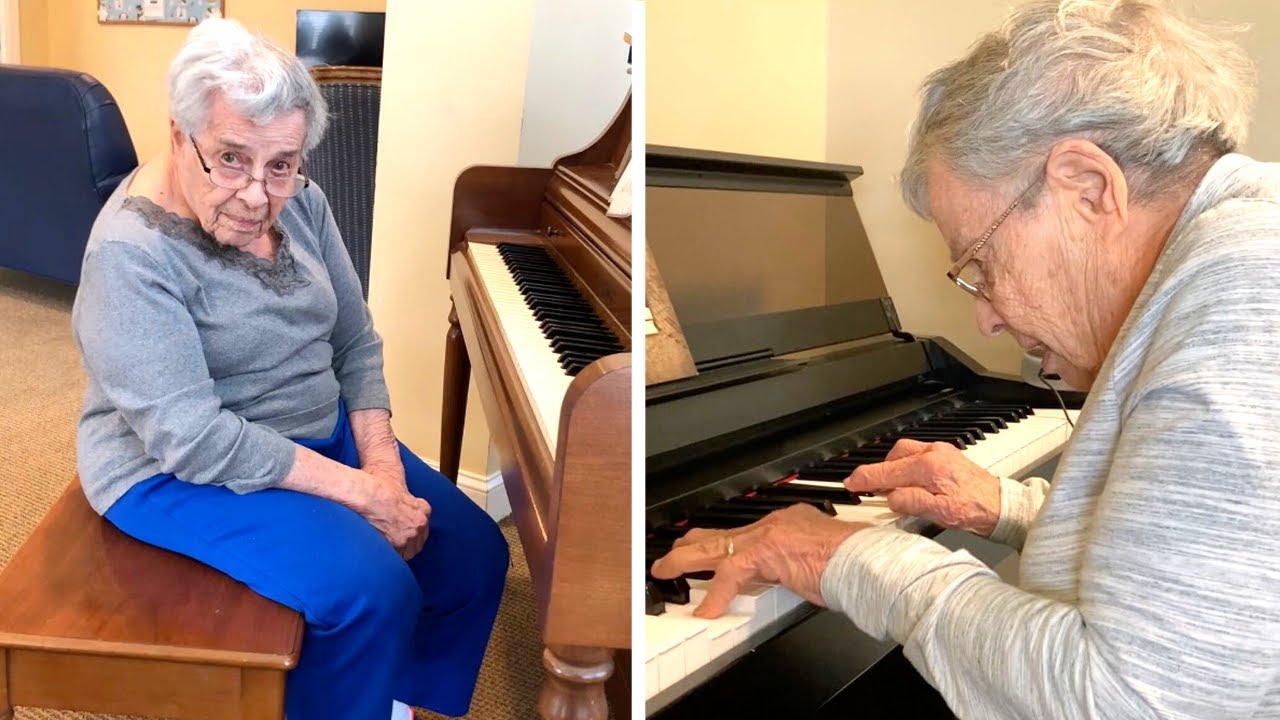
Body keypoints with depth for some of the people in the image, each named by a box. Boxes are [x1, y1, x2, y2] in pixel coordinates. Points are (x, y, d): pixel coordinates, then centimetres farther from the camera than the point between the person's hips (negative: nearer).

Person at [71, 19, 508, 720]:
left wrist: (382, 461, -12)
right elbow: (191, 438, -27)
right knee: (372, 587, -26)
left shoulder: (298, 202, -3)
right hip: (174, 474, -7)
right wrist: (355, 489, -27)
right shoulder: (130, 253, -24)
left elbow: (355, 342, 2)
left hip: (319, 433, 7)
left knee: (475, 552, -2)